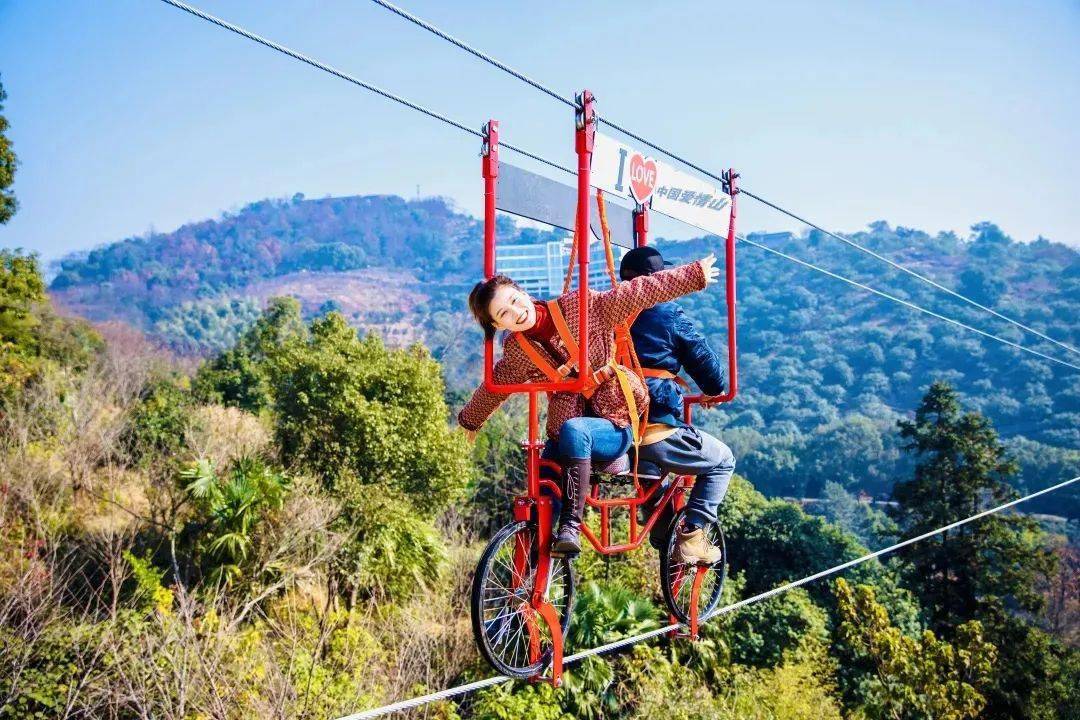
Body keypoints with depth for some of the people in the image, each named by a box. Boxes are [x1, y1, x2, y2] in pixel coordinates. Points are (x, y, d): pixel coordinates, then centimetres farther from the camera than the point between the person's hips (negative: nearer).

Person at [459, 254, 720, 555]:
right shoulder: (515, 351, 0)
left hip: (613, 426, -4)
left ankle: (571, 526, -33)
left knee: (572, 430, -36)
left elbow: (639, 292, -10)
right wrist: (470, 419, 34)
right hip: (564, 437, 4)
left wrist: (694, 274, -9)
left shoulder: (580, 306, -10)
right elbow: (494, 388, 19)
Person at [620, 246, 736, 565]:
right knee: (723, 461, 15)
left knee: (654, 463, 39)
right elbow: (704, 360, 3)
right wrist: (715, 390, 24)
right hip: (653, 430, -7)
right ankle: (691, 539, 7)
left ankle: (661, 534, 39)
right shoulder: (668, 315, -5)